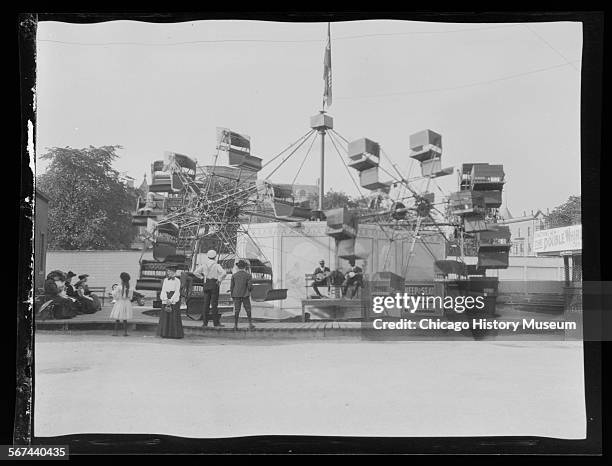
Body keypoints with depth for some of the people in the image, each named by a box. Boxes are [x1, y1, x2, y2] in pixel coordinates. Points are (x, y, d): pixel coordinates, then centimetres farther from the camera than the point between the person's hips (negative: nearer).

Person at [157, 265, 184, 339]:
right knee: (165, 316, 1)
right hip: (166, 300, 4)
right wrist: (166, 299, -9)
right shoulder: (165, 280, 12)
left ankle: (175, 333, -2)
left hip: (174, 300, -4)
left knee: (174, 316, -5)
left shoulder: (177, 281, 0)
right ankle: (165, 333, 6)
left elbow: (177, 292, -6)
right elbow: (163, 290, 6)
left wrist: (171, 300, -16)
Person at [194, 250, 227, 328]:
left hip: (206, 284, 4)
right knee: (214, 304, 0)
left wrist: (202, 277, 9)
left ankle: (205, 322, 6)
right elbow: (224, 273, -22)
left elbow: (195, 272, 4)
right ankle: (216, 322, 3)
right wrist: (219, 280, -9)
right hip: (214, 283, -4)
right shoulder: (216, 265, -9)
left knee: (206, 303, 7)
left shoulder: (204, 265, 3)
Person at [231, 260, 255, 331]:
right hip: (245, 295, -1)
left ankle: (235, 325, 0)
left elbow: (231, 287, 2)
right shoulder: (248, 275, -3)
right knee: (248, 310, 6)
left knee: (236, 310, 3)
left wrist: (232, 296, 10)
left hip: (236, 295, 2)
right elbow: (249, 286, -9)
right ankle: (250, 324, 2)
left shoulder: (234, 275, 1)